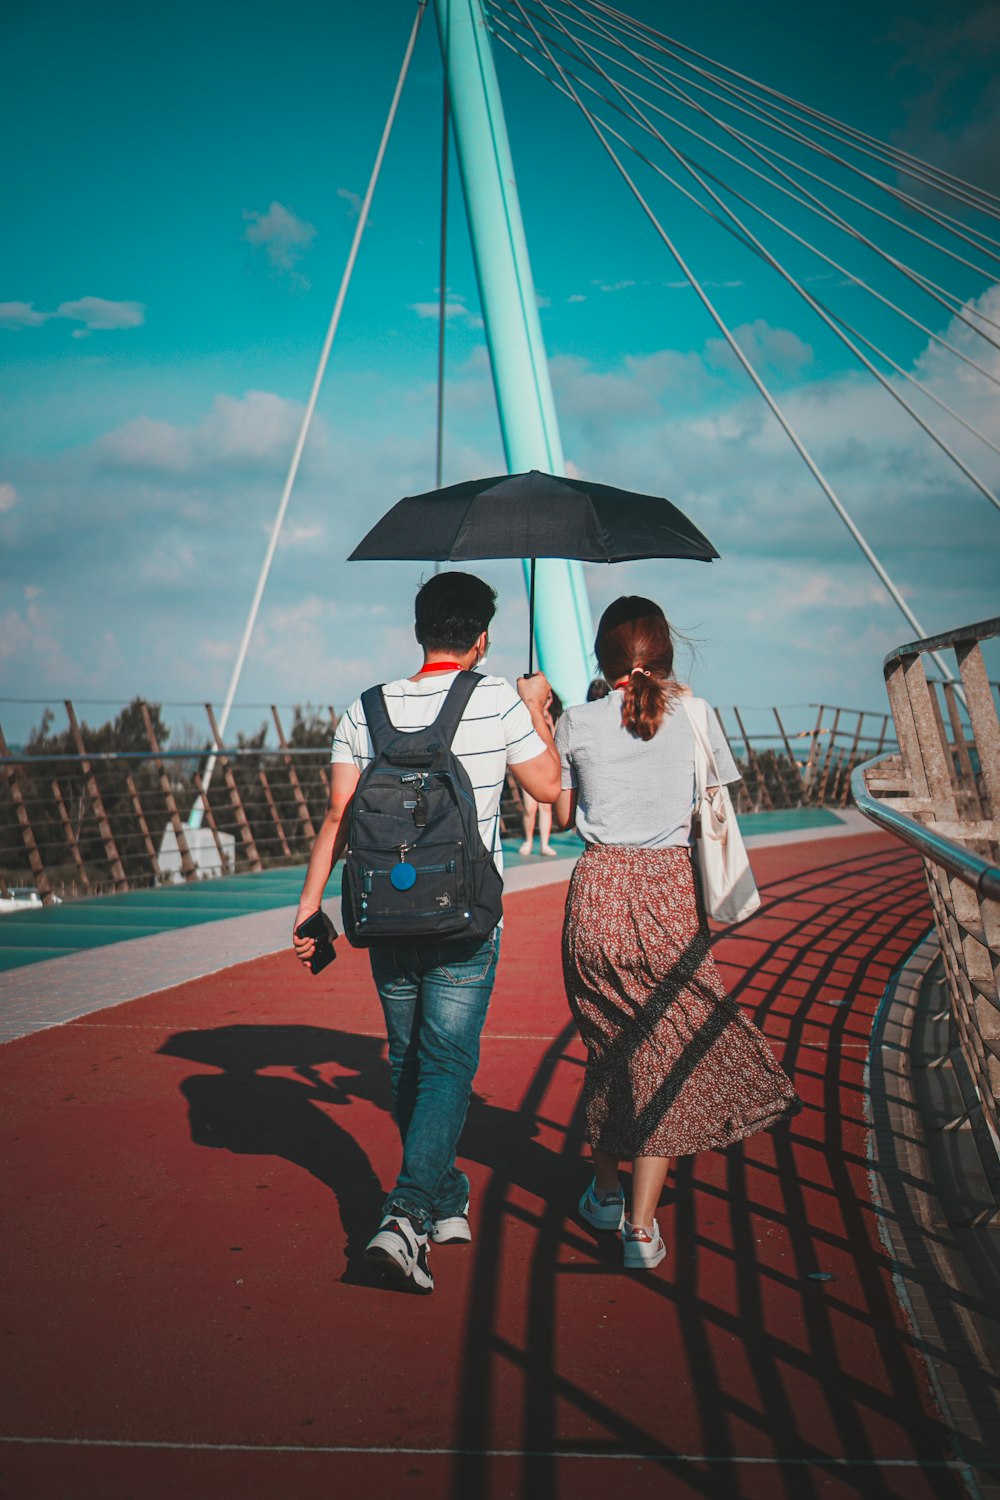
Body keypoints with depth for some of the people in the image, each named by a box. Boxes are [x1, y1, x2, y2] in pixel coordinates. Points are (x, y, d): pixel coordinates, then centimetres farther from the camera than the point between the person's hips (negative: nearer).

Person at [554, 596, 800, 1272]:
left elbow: (561, 815, 9)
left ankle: (606, 1191, 32)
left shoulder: (578, 721, 0)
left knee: (609, 1044, 19)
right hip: (669, 891, -1)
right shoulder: (694, 714, 0)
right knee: (670, 1050, 6)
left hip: (598, 890, 1)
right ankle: (642, 1225, 2)